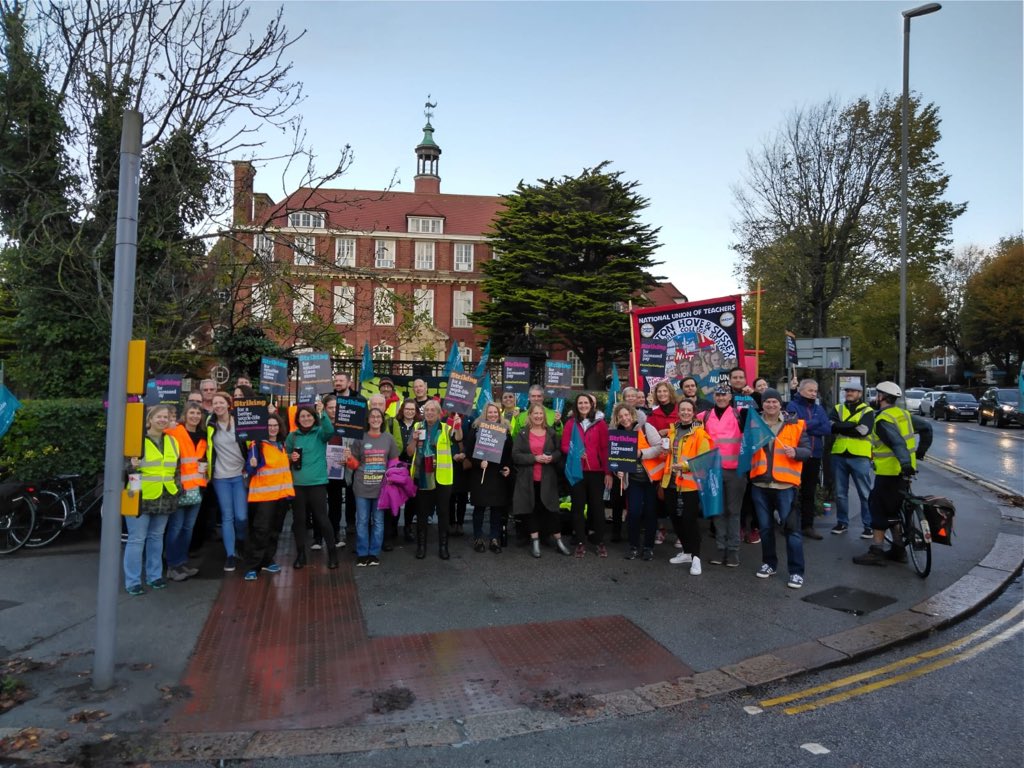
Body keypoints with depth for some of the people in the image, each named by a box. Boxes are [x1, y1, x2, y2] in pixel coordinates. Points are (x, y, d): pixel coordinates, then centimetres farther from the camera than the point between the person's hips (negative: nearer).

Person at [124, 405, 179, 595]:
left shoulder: (172, 441, 11)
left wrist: (176, 484, 12)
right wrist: (131, 466, -27)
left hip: (164, 499, 5)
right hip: (140, 498, -5)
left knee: (156, 537, 15)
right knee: (137, 539, -2)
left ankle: (154, 575, 26)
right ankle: (132, 582, 8)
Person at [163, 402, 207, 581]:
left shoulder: (202, 436, 13)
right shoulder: (175, 433, -7)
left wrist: (203, 476, 19)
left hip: (196, 488, 6)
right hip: (179, 488, -6)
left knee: (188, 527, 11)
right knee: (176, 527, -3)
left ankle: (183, 563, 21)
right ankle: (172, 566, 7)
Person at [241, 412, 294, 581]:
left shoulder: (281, 445, 13)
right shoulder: (257, 445, -6)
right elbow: (250, 470, -10)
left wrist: (289, 489, 17)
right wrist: (252, 465, -31)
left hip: (282, 493, 6)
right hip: (264, 494, -6)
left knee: (275, 530, 11)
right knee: (261, 530, -11)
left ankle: (267, 561, 22)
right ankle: (251, 567, -7)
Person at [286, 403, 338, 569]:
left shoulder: (320, 433, -1)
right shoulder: (292, 436, 7)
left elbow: (330, 430, -24)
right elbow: (285, 454, 18)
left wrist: (322, 412, -32)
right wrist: (290, 457, -4)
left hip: (317, 482, -3)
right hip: (297, 483, 3)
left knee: (322, 518, 0)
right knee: (298, 519, 9)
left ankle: (332, 552, 14)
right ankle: (300, 554, 23)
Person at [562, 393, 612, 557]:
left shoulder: (600, 423, 2)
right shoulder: (570, 424, 6)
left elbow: (606, 449, 0)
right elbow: (564, 446, 4)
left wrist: (608, 472, -4)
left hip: (596, 471, -1)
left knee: (597, 506, 3)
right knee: (578, 507, 6)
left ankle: (600, 543, 14)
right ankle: (580, 543, 14)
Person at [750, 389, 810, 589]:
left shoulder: (795, 424, 1)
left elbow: (807, 450, 1)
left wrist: (795, 452, -18)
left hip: (785, 484, -3)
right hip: (760, 484, 3)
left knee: (791, 527, -3)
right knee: (765, 527, 13)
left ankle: (796, 572, 5)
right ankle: (769, 563, 28)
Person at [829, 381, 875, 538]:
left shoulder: (867, 411, 2)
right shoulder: (838, 408, 11)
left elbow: (863, 430, -17)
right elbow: (831, 426, -8)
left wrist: (841, 427, -10)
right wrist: (853, 426, -14)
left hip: (859, 456, -3)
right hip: (839, 455, 3)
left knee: (865, 493, 3)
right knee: (840, 493, 11)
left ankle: (869, 525, 11)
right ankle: (842, 522, 24)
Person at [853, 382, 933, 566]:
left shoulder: (883, 420, -17)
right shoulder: (903, 414, 9)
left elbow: (897, 442, -30)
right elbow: (926, 428, 14)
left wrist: (904, 462, -39)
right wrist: (920, 450, 19)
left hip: (889, 472, -8)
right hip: (904, 470, 8)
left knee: (879, 509, -2)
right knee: (896, 508, 17)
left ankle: (876, 551, -2)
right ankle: (898, 550, 23)